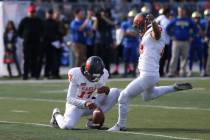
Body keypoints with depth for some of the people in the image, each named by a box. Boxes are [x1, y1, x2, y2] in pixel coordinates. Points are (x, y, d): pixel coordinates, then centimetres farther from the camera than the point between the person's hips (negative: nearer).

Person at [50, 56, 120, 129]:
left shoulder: (103, 74, -11)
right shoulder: (76, 74, -24)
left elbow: (100, 100, -1)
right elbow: (70, 99, -22)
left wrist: (106, 92, -25)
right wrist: (85, 103, -39)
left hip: (90, 103, 4)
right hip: (76, 104, -4)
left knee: (116, 92, -11)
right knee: (67, 125, -31)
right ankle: (57, 115, 8)